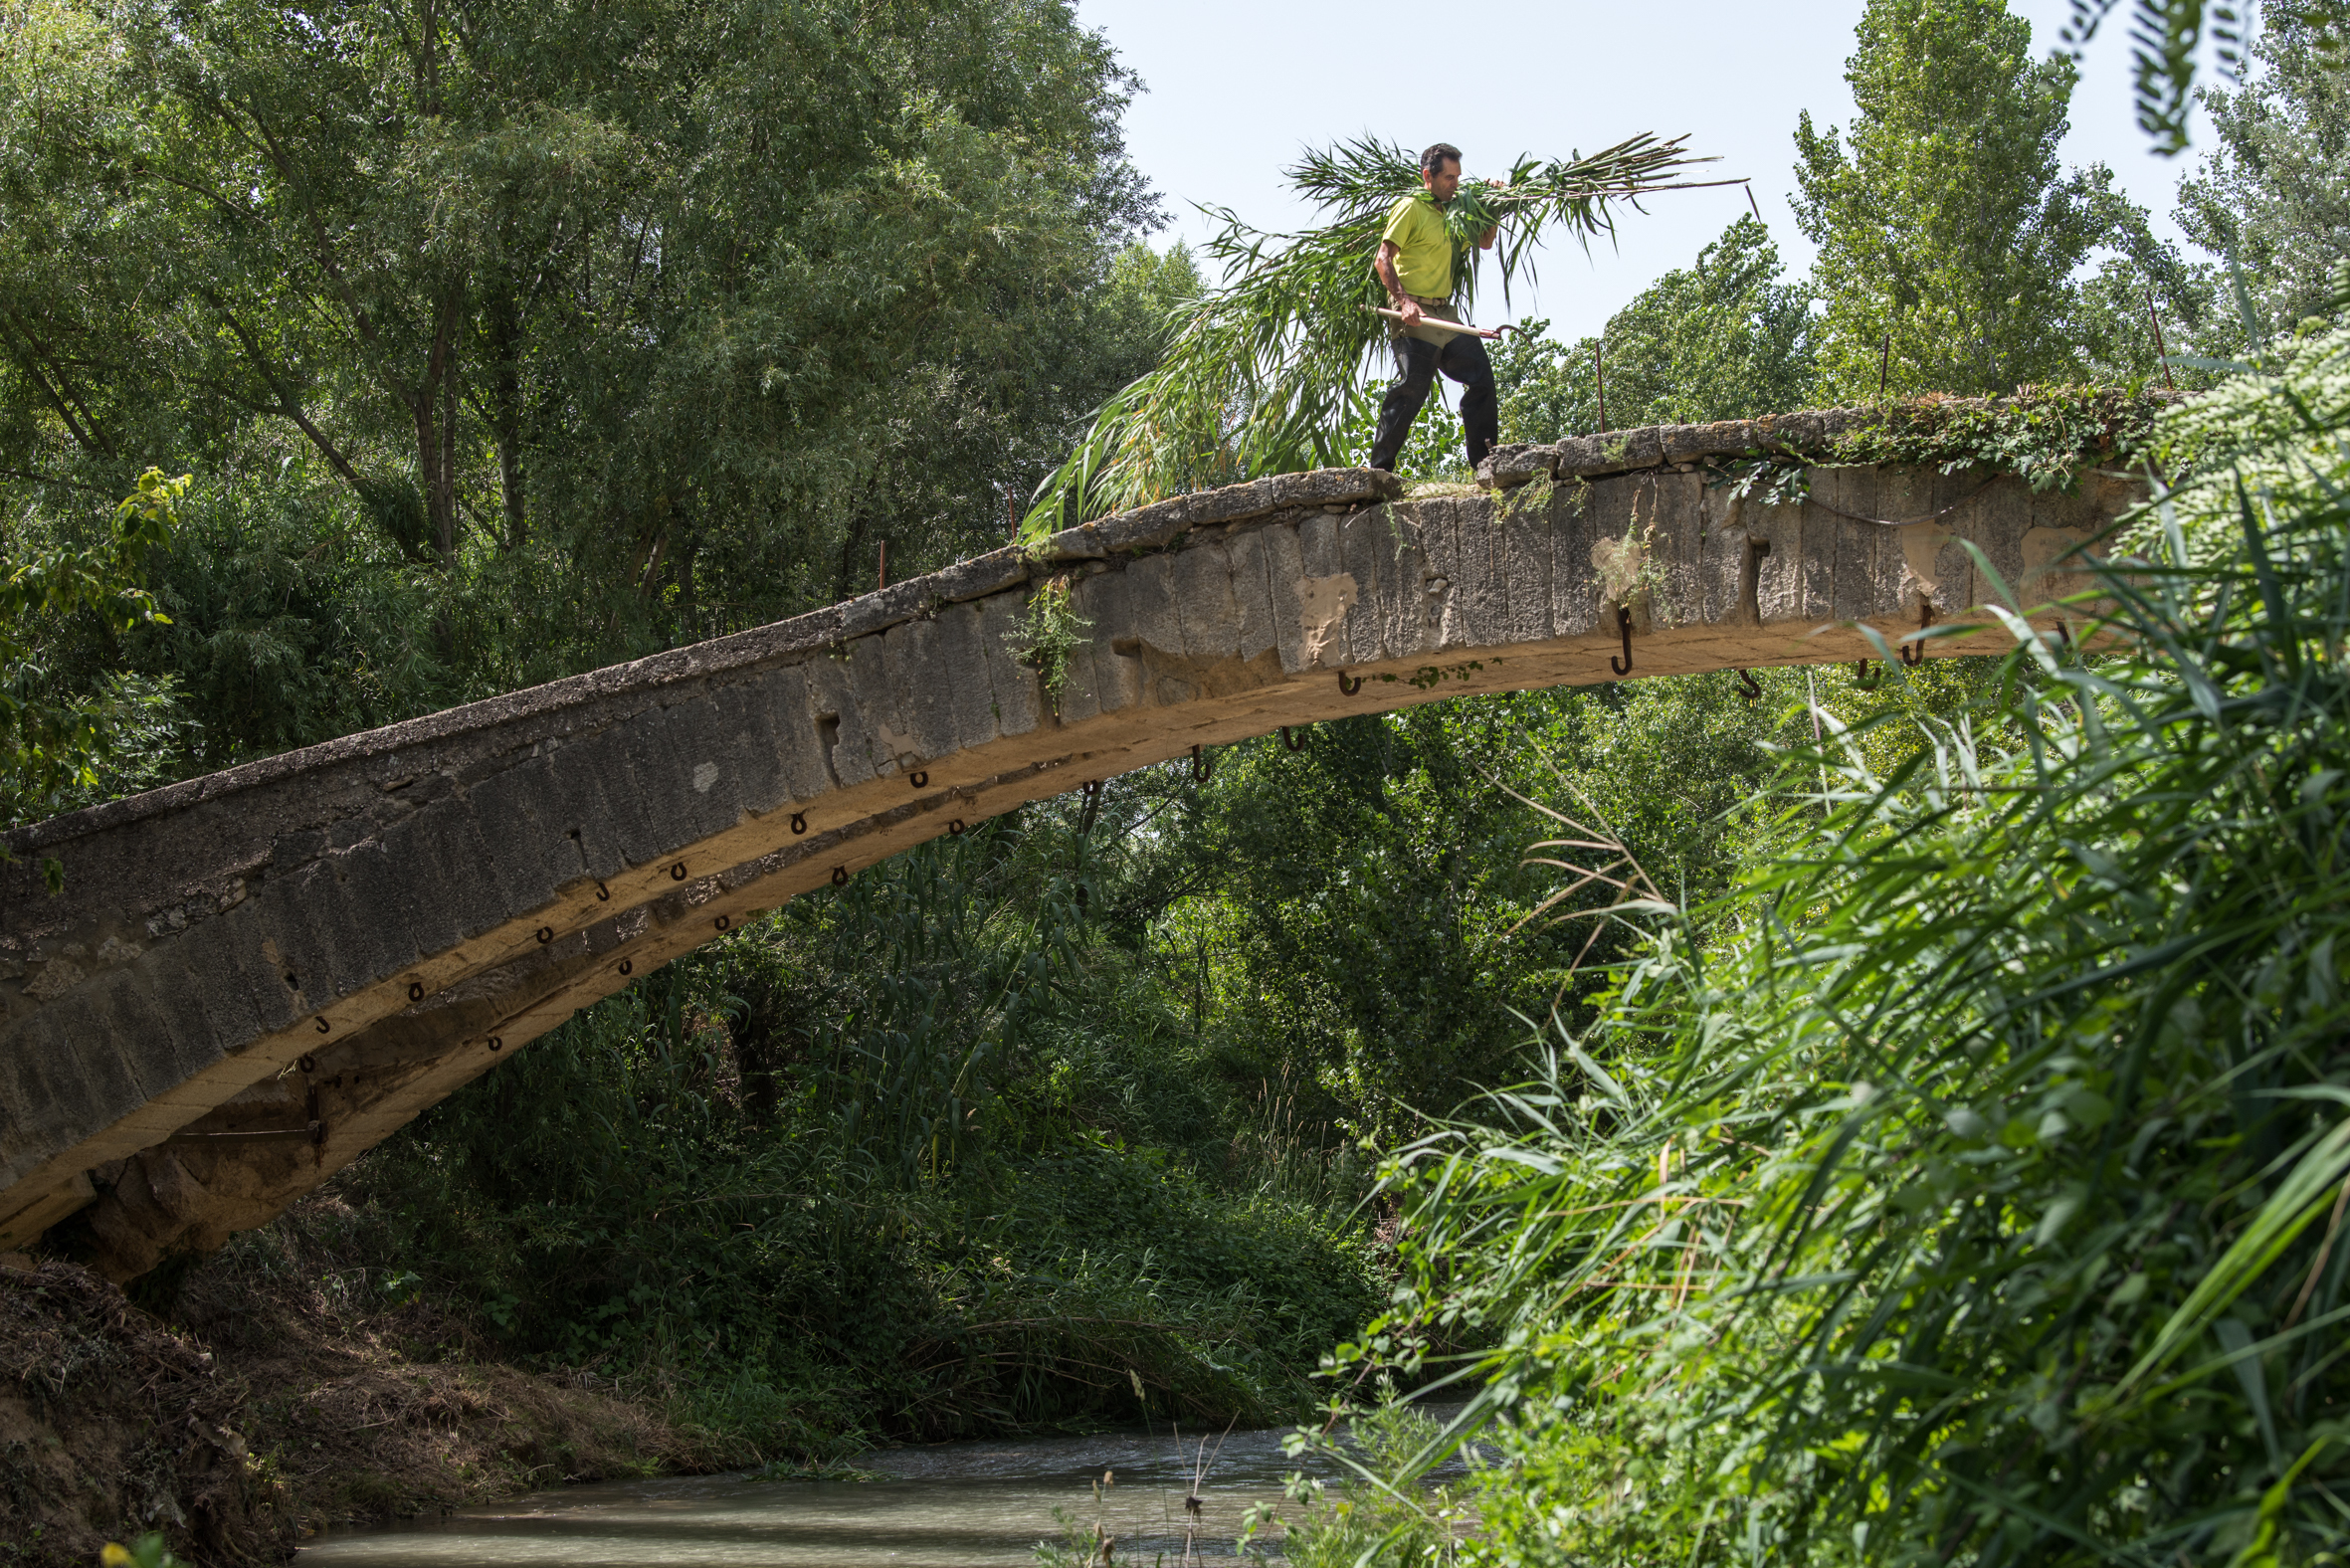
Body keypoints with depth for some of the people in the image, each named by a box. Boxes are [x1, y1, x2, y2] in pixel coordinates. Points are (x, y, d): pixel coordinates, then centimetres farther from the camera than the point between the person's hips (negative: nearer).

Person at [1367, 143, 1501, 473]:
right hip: (1415, 318, -8)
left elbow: (1485, 242, 33)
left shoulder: (1449, 212, 19)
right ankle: (1380, 468, -6)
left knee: (1481, 377, 4)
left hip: (1446, 315, 8)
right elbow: (1382, 261, -13)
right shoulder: (1411, 208, -5)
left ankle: (1484, 459, 12)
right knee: (1411, 390, -11)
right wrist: (1404, 301, -25)